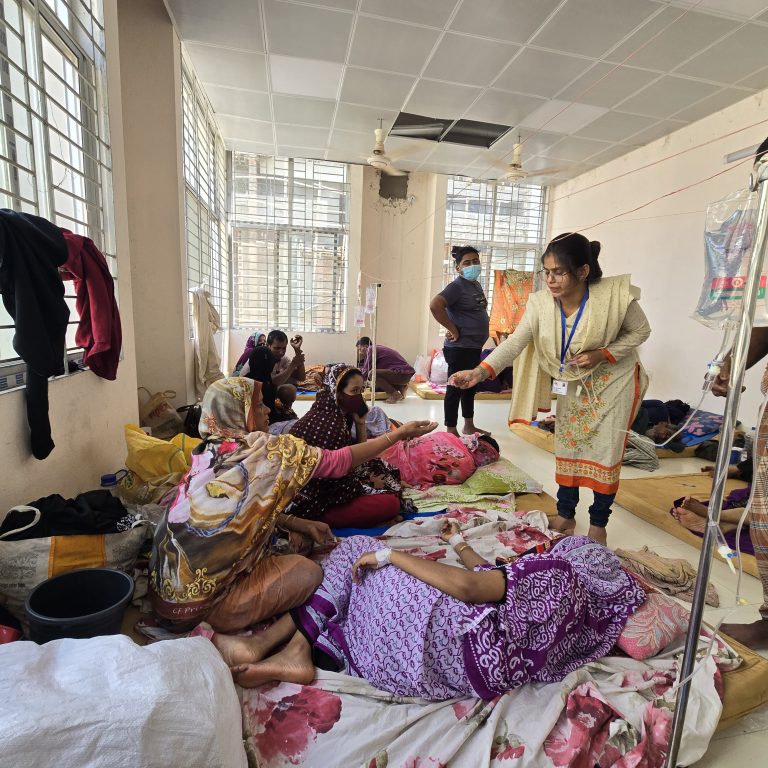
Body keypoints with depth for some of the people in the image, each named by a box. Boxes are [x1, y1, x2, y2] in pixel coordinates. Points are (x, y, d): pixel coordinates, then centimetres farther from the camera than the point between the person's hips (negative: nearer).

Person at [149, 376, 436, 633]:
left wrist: (296, 523, 3)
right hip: (197, 602, -8)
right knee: (308, 572, -6)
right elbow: (337, 462, -15)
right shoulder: (262, 450, -21)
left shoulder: (209, 452, 1)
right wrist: (398, 434, -6)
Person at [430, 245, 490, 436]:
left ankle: (469, 426, 31)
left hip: (474, 347, 10)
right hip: (459, 348, -10)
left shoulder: (476, 285, 14)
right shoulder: (457, 286, -15)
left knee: (470, 387, 18)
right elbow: (435, 305, -29)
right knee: (455, 388, -2)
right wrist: (453, 329, -21)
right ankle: (451, 431, 7)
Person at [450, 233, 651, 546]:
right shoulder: (541, 303, -21)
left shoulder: (614, 295, -28)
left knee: (605, 450, 2)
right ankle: (565, 515, 27)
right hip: (572, 381, 3)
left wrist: (602, 354, -27)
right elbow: (514, 342, -28)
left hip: (612, 380, -3)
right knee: (567, 446, 10)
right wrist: (480, 372, -42)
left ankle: (598, 523, 21)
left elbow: (640, 331, -12)